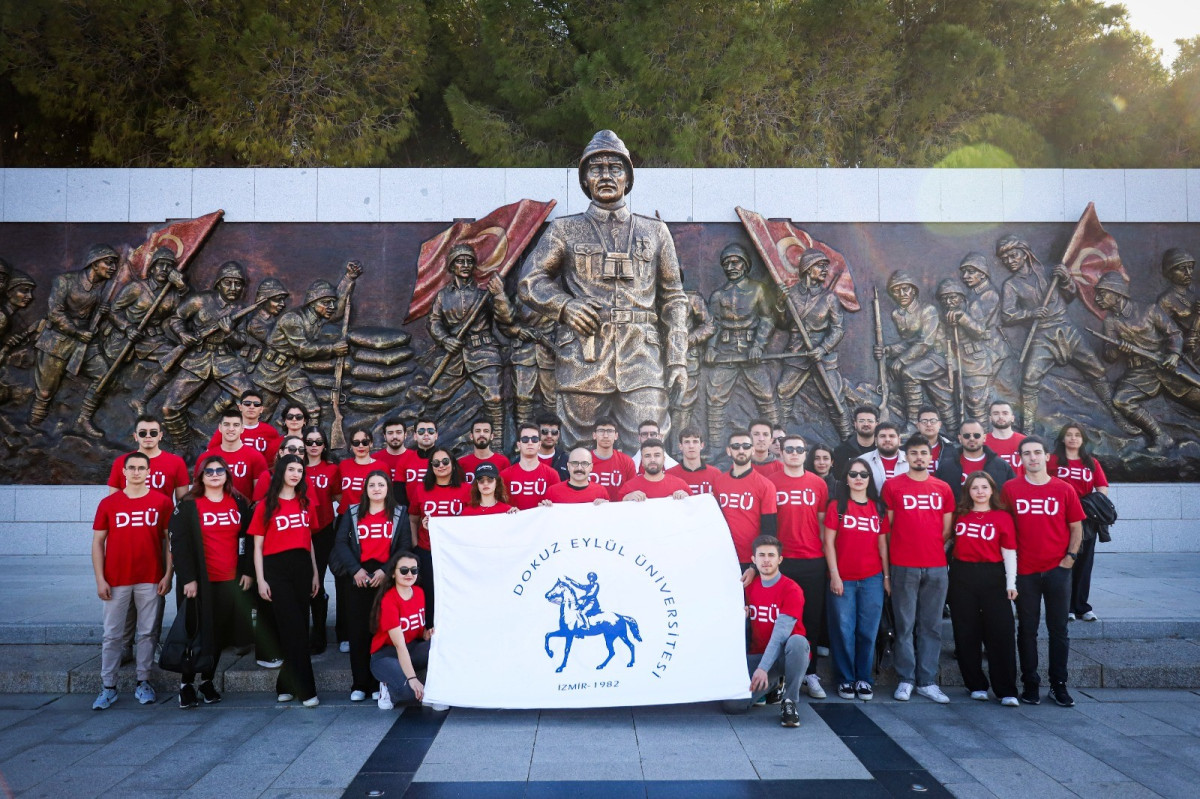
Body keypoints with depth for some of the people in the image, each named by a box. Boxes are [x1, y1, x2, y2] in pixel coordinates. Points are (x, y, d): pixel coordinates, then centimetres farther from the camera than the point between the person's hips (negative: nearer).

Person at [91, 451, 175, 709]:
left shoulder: (162, 502, 0)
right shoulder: (108, 503, 2)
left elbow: (169, 540, 3)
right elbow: (98, 542, 4)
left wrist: (168, 574, -2)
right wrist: (100, 579, -2)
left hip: (150, 580, 0)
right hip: (116, 581, 0)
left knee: (147, 632, 7)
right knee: (112, 635, 6)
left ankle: (143, 683, 17)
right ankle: (108, 686, 13)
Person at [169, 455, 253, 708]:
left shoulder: (239, 504, 9)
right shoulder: (189, 505, -1)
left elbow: (246, 539, 11)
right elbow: (179, 543, -6)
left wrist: (247, 571, 3)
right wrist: (188, 578, -12)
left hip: (231, 580, 3)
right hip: (199, 581, -3)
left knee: (220, 631, 8)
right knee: (196, 632, 0)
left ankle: (208, 680, 22)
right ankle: (186, 684, 13)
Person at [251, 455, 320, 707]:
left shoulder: (304, 504, 14)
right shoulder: (266, 506, 1)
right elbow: (258, 546, 1)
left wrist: (315, 573, 14)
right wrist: (260, 579, -5)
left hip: (302, 566, 4)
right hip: (276, 568, -4)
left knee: (298, 627, 6)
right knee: (295, 628, -8)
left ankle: (286, 686, 18)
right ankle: (306, 690, -4)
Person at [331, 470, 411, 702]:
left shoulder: (399, 513, 9)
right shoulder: (353, 513, 12)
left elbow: (405, 545, 1)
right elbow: (341, 542, 4)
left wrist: (386, 571, -11)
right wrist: (355, 569, -10)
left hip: (386, 577, -1)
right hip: (358, 576, 1)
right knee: (358, 630, 1)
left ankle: (379, 683, 6)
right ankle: (359, 684, 8)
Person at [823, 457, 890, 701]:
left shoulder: (878, 507, 9)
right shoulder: (837, 506, 0)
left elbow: (882, 543, 10)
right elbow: (829, 543, -2)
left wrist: (887, 576, 6)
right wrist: (834, 576, -8)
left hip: (872, 579, 2)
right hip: (843, 579, -2)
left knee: (868, 631, 5)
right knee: (843, 631, 2)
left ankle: (864, 679, 17)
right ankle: (845, 679, 15)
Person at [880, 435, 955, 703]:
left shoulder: (943, 489, 9)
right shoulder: (892, 486, 2)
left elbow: (947, 528, 13)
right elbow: (886, 526, 4)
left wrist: (933, 549, 7)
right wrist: (898, 551, 3)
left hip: (936, 566, 3)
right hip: (903, 567, -2)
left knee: (931, 626, 6)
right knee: (905, 625, 2)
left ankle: (927, 681, 13)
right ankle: (906, 680, 10)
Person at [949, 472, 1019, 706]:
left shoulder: (1002, 517, 1)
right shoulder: (960, 515, 7)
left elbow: (1009, 551, 0)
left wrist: (1011, 583, -5)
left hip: (993, 577, -2)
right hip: (962, 577, 2)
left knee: (1001, 633, -4)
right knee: (966, 633, 5)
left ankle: (1007, 691, 2)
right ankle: (976, 686, 17)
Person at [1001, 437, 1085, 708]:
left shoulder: (1064, 489, 1)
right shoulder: (1010, 489, 0)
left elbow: (1076, 526, 8)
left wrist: (1070, 556, -3)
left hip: (1057, 569, 0)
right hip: (1025, 571, 0)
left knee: (1059, 630, 6)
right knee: (1027, 629, 7)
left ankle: (1058, 685, 17)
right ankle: (1030, 684, 17)